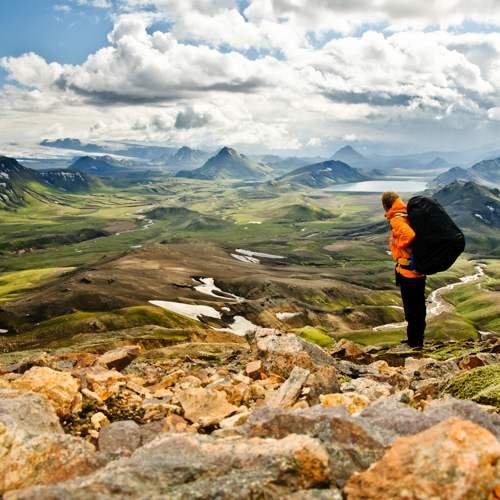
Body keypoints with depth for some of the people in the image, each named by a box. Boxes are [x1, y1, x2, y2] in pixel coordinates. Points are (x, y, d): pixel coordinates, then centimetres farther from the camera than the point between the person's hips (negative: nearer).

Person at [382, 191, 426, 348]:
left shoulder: (397, 219, -16)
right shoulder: (409, 216, 10)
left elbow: (409, 234, -34)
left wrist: (401, 246, -17)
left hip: (407, 269, -9)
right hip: (419, 268, 9)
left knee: (411, 307, 1)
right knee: (419, 307, 16)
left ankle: (413, 340, 10)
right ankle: (417, 339, 28)